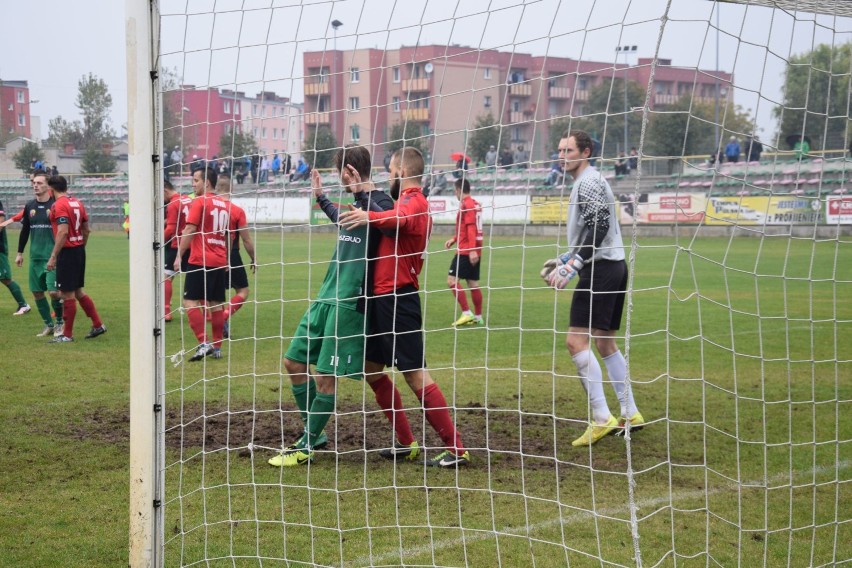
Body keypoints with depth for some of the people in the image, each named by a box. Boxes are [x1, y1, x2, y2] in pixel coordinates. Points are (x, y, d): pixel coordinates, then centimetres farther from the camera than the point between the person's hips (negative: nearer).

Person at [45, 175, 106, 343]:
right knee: (78, 291, 18)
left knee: (68, 294, -1)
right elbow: (86, 230, 15)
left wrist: (53, 257, -21)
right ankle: (98, 325, 19)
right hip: (79, 250, 8)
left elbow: (63, 232, -23)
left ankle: (67, 335, 5)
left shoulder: (59, 205, -14)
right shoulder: (77, 203, 11)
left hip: (67, 252, -8)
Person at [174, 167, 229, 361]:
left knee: (190, 301, -6)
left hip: (200, 261, -7)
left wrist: (179, 256, -10)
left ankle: (204, 343, -17)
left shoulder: (200, 202, -7)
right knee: (216, 304, 10)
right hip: (220, 262, 7)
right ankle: (217, 348, 12)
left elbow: (189, 231, -13)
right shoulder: (223, 204, 15)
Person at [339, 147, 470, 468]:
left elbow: (400, 219, -36)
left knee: (415, 374, -10)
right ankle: (405, 443, 22)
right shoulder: (406, 202, 19)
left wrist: (369, 217, -53)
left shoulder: (413, 201, -13)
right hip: (382, 296, 10)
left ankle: (456, 449, -6)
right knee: (372, 368, 15)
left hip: (397, 298, -10)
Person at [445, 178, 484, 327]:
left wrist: (472, 250, -25)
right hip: (474, 251, 9)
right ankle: (478, 317, 14)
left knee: (452, 280, -10)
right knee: (473, 284, 11)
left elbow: (471, 228, -20)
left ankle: (467, 313, -14)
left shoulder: (466, 205, -12)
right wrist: (454, 239, 23)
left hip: (466, 251, -9)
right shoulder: (475, 204, 14)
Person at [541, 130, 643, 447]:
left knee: (577, 340, -14)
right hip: (612, 266, 11)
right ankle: (630, 415, 19)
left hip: (601, 268, -11)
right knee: (605, 342, 15)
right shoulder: (586, 182, 21)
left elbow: (599, 227, -21)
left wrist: (573, 265, -23)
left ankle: (601, 418, -16)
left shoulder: (588, 182, -11)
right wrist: (563, 261, 24)